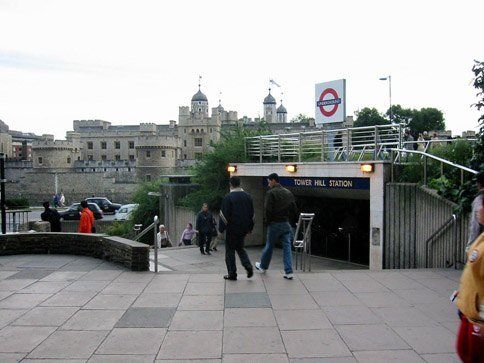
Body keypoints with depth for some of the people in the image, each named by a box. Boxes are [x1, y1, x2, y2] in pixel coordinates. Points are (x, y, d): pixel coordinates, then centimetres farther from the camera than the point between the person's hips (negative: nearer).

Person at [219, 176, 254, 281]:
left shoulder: (228, 197, -12)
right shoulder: (247, 196, 5)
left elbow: (224, 215, -12)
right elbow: (252, 214, 11)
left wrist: (221, 229, -5)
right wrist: (250, 228, 18)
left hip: (232, 229, -5)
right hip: (244, 229, 5)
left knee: (230, 250, 6)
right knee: (240, 247, 21)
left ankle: (232, 274, 8)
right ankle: (248, 266, 1)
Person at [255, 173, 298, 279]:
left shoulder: (271, 193, -10)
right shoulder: (288, 193, 10)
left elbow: (268, 209, -16)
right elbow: (294, 209, 10)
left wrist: (267, 221, -5)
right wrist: (292, 221, 14)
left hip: (275, 224, -5)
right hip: (287, 224, 5)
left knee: (269, 246, 11)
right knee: (287, 247, 4)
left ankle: (263, 266, 30)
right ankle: (288, 272, 0)